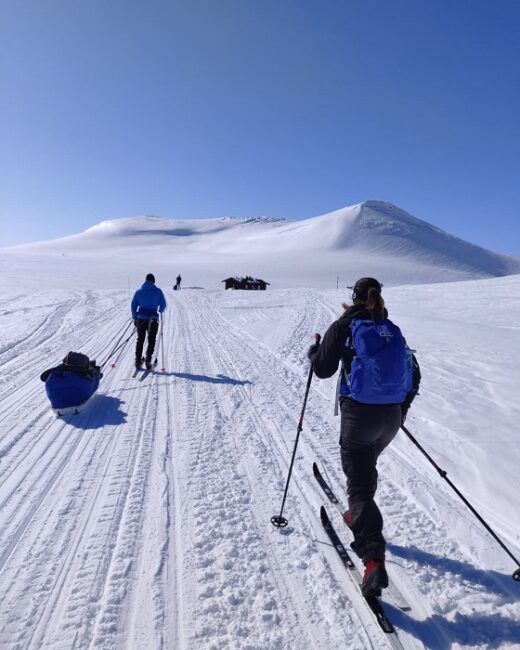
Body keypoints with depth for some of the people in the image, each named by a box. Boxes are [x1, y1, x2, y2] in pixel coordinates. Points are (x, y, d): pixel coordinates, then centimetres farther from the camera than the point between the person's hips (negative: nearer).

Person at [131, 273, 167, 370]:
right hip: (153, 319, -2)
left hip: (141, 319, 3)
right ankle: (148, 361, -4)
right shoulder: (158, 291, -3)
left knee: (140, 340, 14)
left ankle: (138, 361, 12)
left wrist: (135, 317, 16)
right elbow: (163, 304, -1)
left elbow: (133, 306, 6)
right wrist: (160, 311, 20)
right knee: (151, 340, 7)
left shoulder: (139, 291, 5)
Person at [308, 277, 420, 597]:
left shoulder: (344, 327, -5)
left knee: (360, 483, 1)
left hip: (359, 414, -5)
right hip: (392, 417, 6)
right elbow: (414, 375, 11)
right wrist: (402, 409, 23)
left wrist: (315, 350, 15)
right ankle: (360, 518, 49)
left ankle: (374, 559, -11)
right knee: (367, 467, 30)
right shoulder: (393, 330, 9)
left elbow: (323, 369, -6)